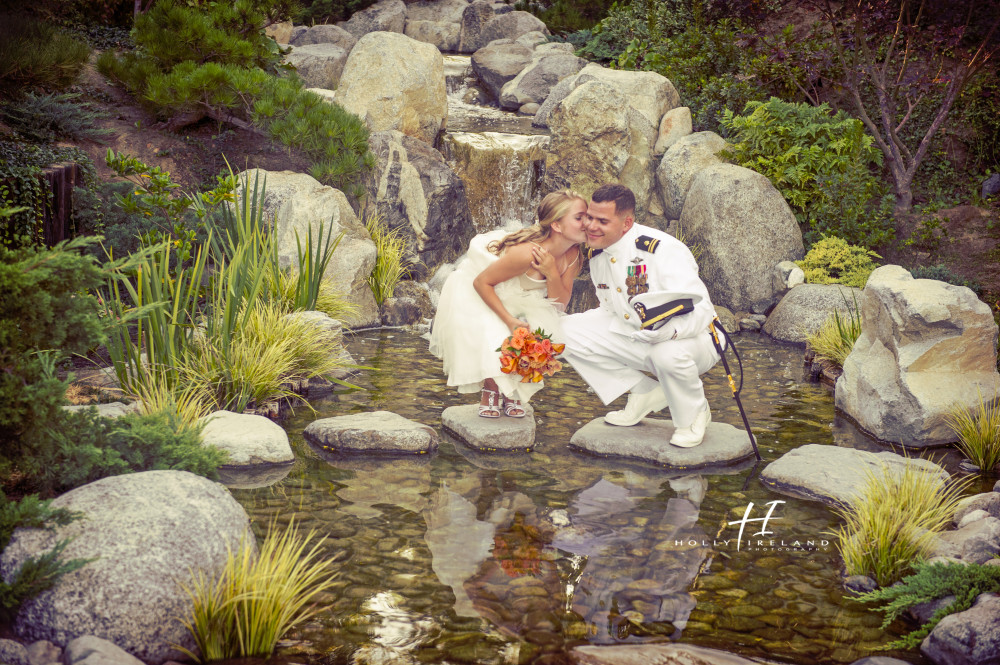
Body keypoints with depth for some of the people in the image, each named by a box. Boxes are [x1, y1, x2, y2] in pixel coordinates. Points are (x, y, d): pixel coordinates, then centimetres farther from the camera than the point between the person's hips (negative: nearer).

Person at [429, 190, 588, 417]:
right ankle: (491, 390, 5)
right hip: (473, 291, -6)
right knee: (494, 341, -26)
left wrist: (552, 273, -34)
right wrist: (510, 320, -31)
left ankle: (512, 392, 4)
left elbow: (560, 304, -15)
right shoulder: (525, 253, -40)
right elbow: (481, 282, -29)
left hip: (518, 300, 6)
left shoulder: (572, 255, -19)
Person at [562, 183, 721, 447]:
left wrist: (667, 330, -51)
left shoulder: (664, 250, -26)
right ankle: (644, 393, 3)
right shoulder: (597, 253, -2)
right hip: (633, 335, 7)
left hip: (690, 339, -7)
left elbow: (699, 310, -30)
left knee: (668, 354, -43)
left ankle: (694, 415, -6)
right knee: (568, 329, -9)